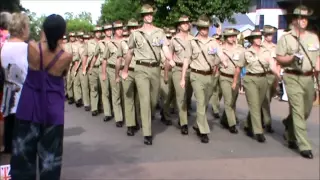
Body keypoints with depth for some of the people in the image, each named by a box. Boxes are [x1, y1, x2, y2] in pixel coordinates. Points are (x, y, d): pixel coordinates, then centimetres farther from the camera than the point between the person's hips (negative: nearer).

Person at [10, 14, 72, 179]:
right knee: (50, 156, 11)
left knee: (24, 152, 14)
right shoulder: (67, 56, -12)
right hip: (53, 110, 0)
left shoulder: (32, 48, -12)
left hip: (29, 107, 1)